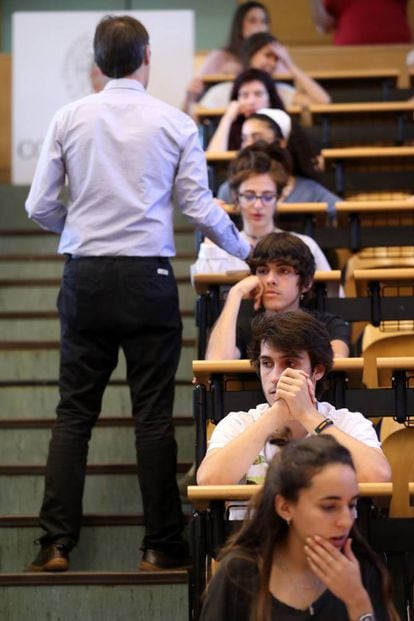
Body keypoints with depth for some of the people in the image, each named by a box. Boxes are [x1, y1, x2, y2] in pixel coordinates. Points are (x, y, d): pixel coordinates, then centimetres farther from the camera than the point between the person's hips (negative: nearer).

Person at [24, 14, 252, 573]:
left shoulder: (69, 120, 2)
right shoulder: (176, 124, -1)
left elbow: (40, 207, 3)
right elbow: (200, 208, -1)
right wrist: (245, 250, 15)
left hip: (85, 277, 1)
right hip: (147, 277, -1)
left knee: (74, 412, 7)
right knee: (153, 416, 4)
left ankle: (57, 543, 4)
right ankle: (162, 544, 7)